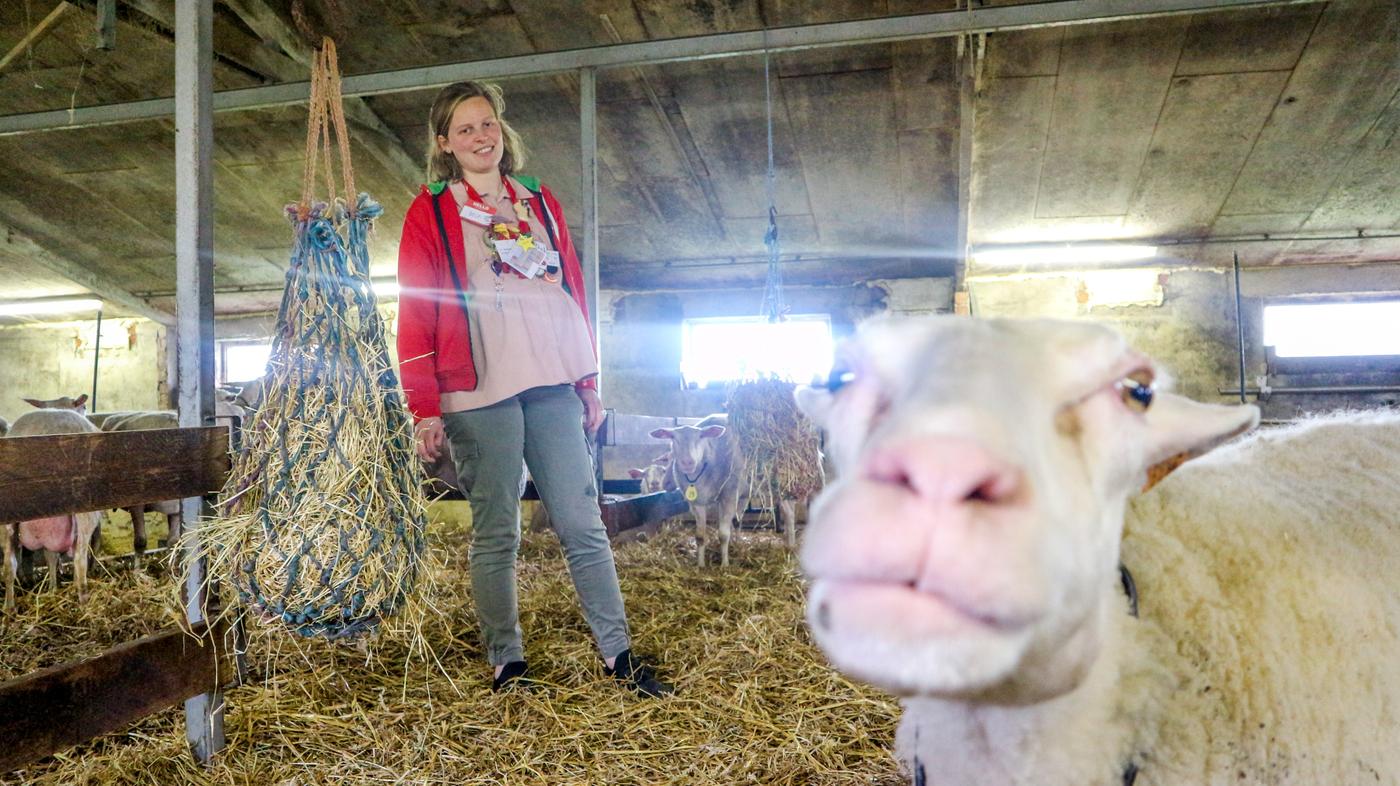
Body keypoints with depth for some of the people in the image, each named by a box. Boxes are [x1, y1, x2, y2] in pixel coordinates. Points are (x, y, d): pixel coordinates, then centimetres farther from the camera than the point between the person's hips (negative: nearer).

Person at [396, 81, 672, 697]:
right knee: (496, 532, 3)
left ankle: (619, 653, 11)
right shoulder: (429, 213, 5)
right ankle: (506, 663, 16)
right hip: (479, 391, -3)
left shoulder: (541, 202, 17)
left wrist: (588, 382, 12)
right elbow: (415, 316, -1)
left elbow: (574, 294, 16)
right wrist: (424, 408, -8)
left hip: (553, 386, 3)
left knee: (582, 523, 4)